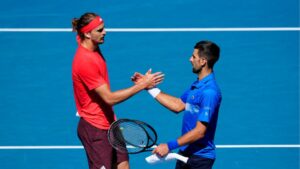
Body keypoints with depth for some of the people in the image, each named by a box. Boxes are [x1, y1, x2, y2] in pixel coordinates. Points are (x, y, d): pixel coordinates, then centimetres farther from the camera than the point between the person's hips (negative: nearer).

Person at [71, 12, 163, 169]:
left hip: (109, 124, 9)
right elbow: (109, 98, -25)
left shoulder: (94, 49, 4)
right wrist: (142, 84, -23)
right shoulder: (85, 61, -26)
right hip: (95, 129, -9)